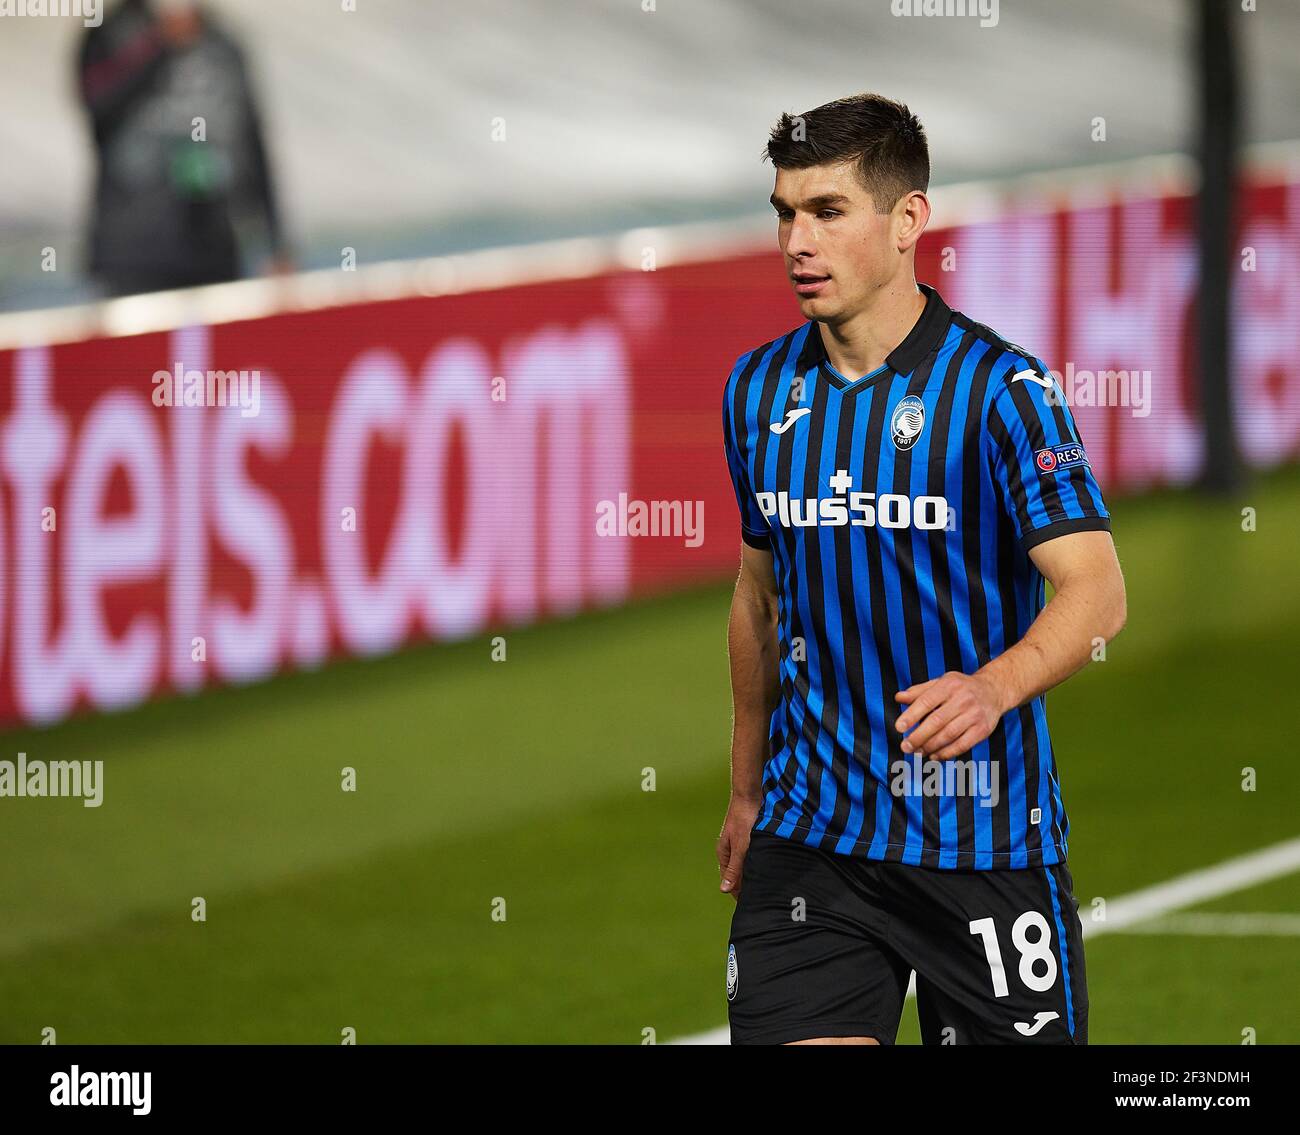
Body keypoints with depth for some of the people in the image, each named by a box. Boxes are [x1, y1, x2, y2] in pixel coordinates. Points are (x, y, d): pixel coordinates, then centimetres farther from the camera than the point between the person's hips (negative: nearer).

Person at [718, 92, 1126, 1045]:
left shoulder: (1001, 388, -10)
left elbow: (1096, 591, -17)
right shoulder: (759, 390, 7)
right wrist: (747, 791, 22)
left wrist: (994, 687, -35)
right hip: (808, 834, 4)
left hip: (982, 836, -4)